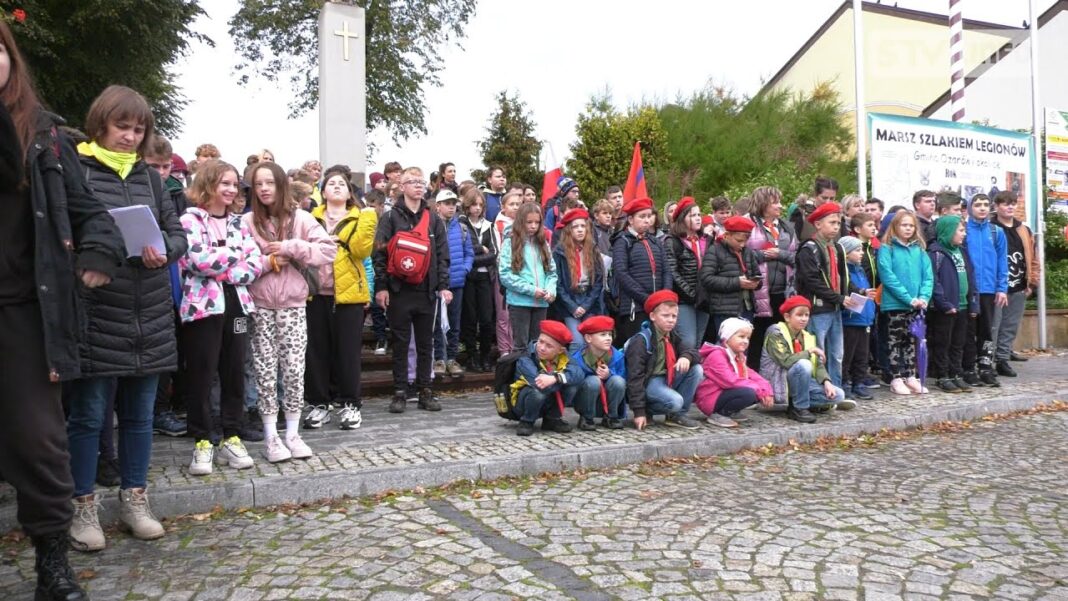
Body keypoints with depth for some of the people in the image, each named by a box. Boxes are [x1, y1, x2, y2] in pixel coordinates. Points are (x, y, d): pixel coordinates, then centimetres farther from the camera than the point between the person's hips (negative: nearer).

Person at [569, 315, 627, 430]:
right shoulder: (577, 359, -18)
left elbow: (623, 383, -6)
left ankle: (610, 417, -3)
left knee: (618, 381, -25)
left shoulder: (618, 357, -9)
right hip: (585, 403, -3)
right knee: (593, 381, -32)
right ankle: (586, 418, -9)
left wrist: (609, 375, -24)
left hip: (609, 404, 3)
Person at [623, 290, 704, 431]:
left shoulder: (672, 336, 7)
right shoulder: (641, 340, -17)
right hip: (648, 382, -8)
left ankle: (678, 415, -3)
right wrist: (639, 411, -23)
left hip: (668, 379, 8)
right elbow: (635, 377, -19)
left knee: (696, 369, -10)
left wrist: (686, 356, -24)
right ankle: (647, 411, -2)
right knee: (675, 401, -32)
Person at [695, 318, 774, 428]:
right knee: (748, 393, -30)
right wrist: (758, 390, -24)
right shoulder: (717, 355, -16)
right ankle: (717, 415, -15)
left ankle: (731, 412, 6)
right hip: (711, 398, -10)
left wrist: (766, 390, -11)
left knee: (762, 393, 3)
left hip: (725, 394, 10)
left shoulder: (738, 357, 16)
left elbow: (752, 375, 7)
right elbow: (730, 381, -26)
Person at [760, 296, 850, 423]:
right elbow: (786, 361, -26)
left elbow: (818, 364, 3)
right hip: (779, 382, -6)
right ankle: (799, 408, -18)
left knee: (838, 394, -11)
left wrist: (826, 381, -15)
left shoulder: (808, 337, 8)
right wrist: (810, 351, -18)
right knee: (803, 364, -33)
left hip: (802, 381, 6)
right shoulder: (776, 333, -13)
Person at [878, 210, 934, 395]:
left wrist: (924, 297, -12)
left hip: (917, 305, 5)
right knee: (896, 341, 3)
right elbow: (888, 277, -14)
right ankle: (896, 379, 9)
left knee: (912, 341, 12)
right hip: (895, 304, -5)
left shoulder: (919, 249, 9)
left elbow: (928, 276, 4)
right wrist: (909, 298, -18)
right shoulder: (887, 249, -6)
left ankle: (911, 377, 21)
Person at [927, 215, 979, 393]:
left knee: (958, 345, 13)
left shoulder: (962, 251, 15)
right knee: (942, 344, 1)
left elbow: (970, 277, 15)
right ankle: (942, 377, 8)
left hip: (962, 306, 8)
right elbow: (933, 281, -17)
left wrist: (973, 303, 8)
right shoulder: (935, 252, -10)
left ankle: (956, 375, 21)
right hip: (944, 309, -8)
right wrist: (945, 304, -19)